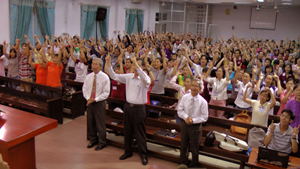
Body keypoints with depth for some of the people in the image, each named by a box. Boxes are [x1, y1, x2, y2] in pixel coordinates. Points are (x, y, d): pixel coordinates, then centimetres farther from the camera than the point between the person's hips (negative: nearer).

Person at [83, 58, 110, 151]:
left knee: (100, 124, 2)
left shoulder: (105, 77, -11)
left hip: (99, 103, -5)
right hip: (89, 102, 5)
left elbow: (106, 93, -11)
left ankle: (101, 142, 20)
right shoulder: (88, 76, 4)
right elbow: (84, 89, 8)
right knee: (90, 122, 15)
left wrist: (95, 99, -18)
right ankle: (93, 140, 34)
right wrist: (88, 98, -9)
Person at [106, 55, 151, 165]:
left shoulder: (145, 79, -11)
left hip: (139, 108, -5)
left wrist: (136, 63, -43)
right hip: (128, 106, 6)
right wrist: (108, 64, -7)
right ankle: (128, 152, 33)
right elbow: (114, 76, 6)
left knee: (140, 132, 3)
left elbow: (145, 79, -36)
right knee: (127, 131, 16)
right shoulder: (129, 77, 4)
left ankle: (143, 155, 17)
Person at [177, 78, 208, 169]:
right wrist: (186, 117, -18)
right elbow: (180, 110, 0)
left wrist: (193, 120, -21)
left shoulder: (203, 102, -14)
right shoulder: (185, 98, -5)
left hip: (196, 126, -3)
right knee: (183, 145, 19)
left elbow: (204, 117, -10)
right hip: (185, 124, 3)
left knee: (194, 148, 10)